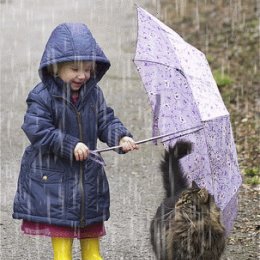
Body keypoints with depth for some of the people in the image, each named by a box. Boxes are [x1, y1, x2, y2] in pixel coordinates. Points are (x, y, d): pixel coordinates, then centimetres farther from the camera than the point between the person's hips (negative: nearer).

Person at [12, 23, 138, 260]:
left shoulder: (93, 94, 3)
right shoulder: (43, 96, -15)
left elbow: (106, 122, 5)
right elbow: (38, 131, -20)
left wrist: (121, 137, -16)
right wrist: (70, 145, -25)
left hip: (88, 178, 5)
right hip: (53, 178, -5)